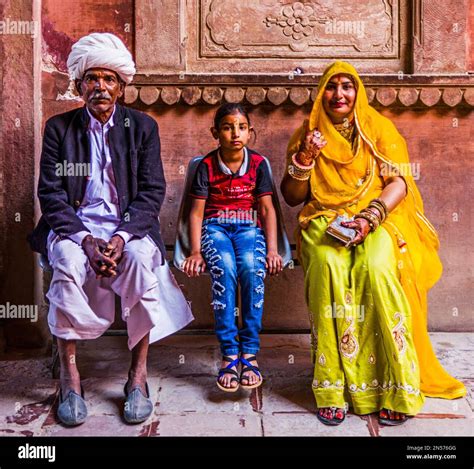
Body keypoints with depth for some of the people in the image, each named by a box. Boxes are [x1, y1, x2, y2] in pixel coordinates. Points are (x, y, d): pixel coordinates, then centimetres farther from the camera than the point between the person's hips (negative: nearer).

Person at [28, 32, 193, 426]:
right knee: (67, 259, -31)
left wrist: (121, 237, -19)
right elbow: (51, 193, -1)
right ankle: (69, 376, -19)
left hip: (128, 227, 0)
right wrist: (85, 240, -18)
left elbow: (152, 191, -2)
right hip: (75, 227, 1)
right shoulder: (59, 127, 7)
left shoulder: (142, 127, 6)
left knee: (141, 257, -32)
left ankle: (139, 374, -20)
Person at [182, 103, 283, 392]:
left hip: (249, 226, 1)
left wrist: (272, 249, -10)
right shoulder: (207, 165, 3)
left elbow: (267, 208, 3)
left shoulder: (258, 163, 6)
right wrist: (196, 251, -14)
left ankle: (250, 353, -25)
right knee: (224, 268, -35)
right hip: (215, 226, 0)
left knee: (252, 267, -34)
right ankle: (229, 355, -29)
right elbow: (197, 211, 0)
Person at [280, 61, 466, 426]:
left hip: (378, 218, 0)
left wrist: (370, 217, -18)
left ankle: (395, 388, -23)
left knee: (377, 268, -34)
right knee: (328, 266, -34)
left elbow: (399, 181, -1)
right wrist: (304, 159, -8)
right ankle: (333, 388, -27)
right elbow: (292, 197, 10)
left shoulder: (378, 128, 11)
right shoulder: (308, 133, 14)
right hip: (324, 220, 1)